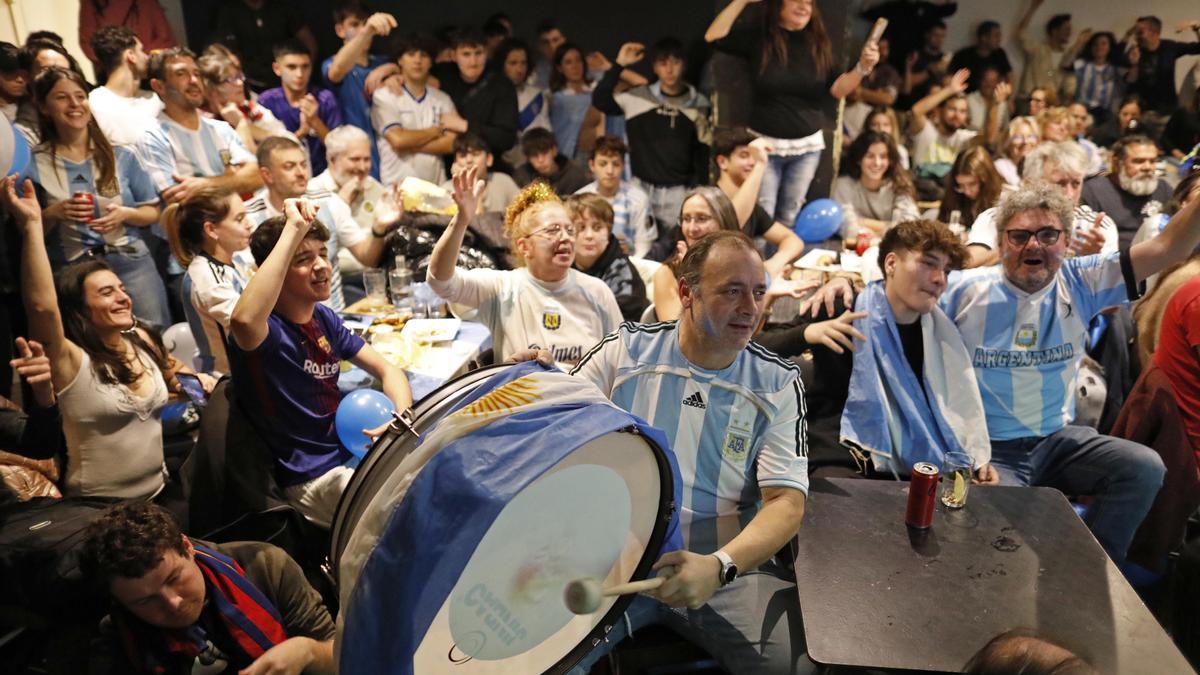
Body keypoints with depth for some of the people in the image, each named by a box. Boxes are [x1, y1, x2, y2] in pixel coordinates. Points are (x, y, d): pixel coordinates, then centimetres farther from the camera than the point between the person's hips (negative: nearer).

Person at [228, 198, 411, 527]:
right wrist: (293, 229, -38)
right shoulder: (266, 331, -18)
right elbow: (243, 319, -44)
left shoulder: (324, 318, 6)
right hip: (313, 479, -8)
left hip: (353, 450, 8)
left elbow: (387, 370, 8)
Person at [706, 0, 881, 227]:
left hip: (807, 147, 2)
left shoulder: (819, 43, 2)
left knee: (788, 218, 12)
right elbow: (713, 37, -11)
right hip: (764, 144, -2)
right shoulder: (758, 39, -3)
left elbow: (838, 89, -1)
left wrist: (863, 66, -19)